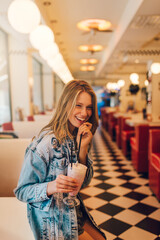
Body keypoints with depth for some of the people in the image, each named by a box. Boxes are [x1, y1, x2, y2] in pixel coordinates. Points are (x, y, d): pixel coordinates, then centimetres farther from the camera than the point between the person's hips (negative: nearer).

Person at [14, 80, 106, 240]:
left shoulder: (78, 138, -3)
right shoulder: (46, 142, -25)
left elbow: (84, 182, -5)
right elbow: (22, 191, -19)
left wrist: (82, 148, -20)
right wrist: (50, 187, -39)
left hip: (75, 213, 7)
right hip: (53, 222, -6)